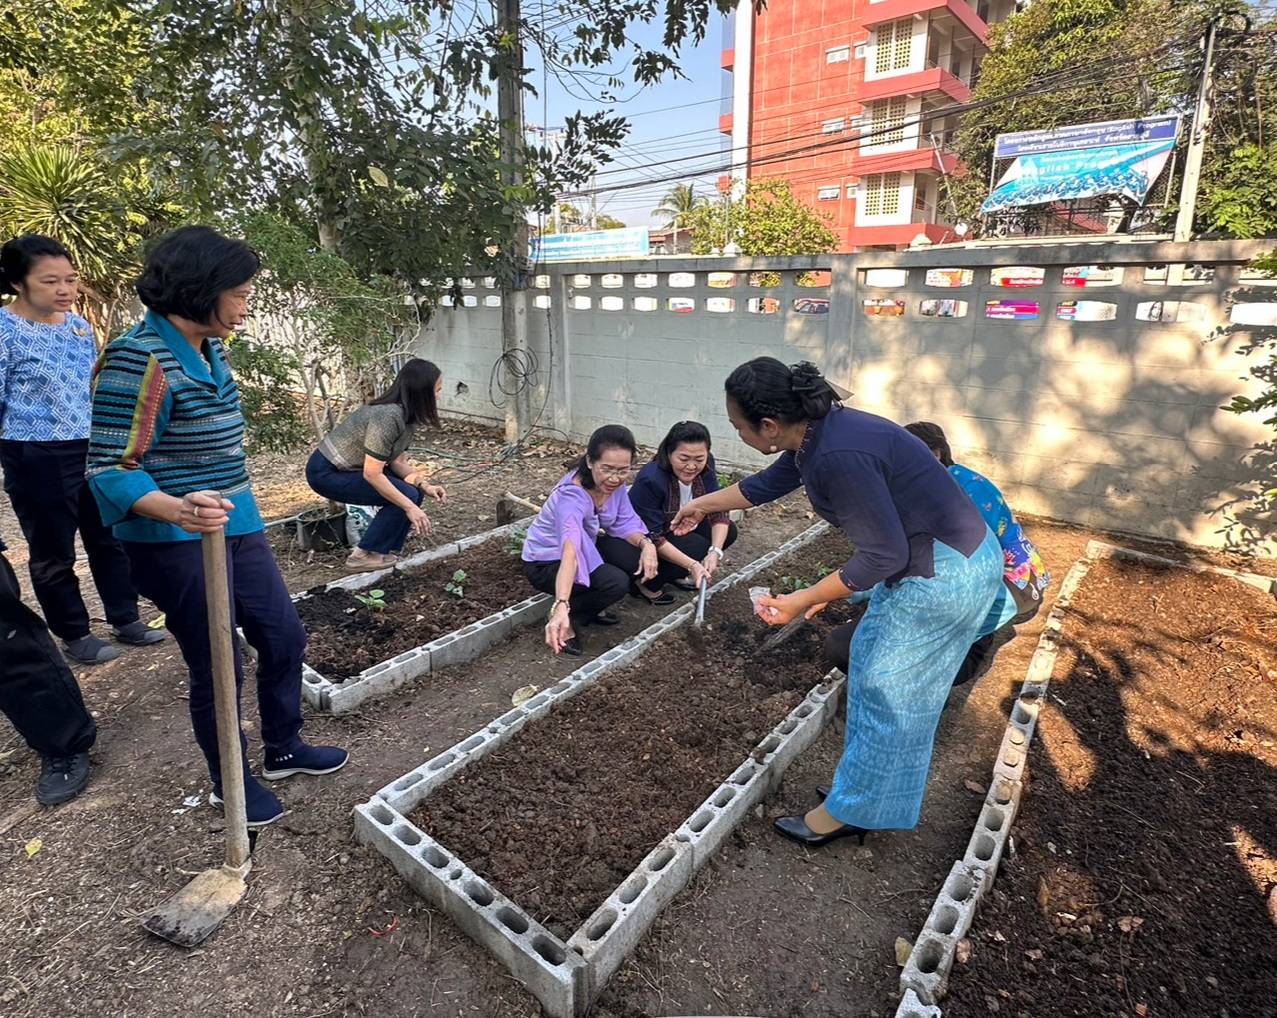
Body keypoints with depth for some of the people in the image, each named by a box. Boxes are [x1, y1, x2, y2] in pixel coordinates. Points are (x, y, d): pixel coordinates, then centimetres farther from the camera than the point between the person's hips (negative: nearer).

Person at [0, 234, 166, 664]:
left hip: (94, 451, 6)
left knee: (110, 539, 14)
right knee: (53, 553, 9)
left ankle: (126, 620, 29)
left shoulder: (79, 325, 6)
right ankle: (75, 635, 24)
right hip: (37, 460, -6)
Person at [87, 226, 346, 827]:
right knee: (217, 670, 6)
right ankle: (230, 785, 31)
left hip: (238, 530, 8)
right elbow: (109, 470, -21)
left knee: (284, 640, 16)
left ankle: (283, 749, 38)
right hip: (179, 548, -8)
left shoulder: (211, 350, 6)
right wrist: (179, 511, -39)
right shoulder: (139, 357, -19)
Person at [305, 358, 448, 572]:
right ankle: (365, 555, -4)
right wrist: (410, 507, -27)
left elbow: (398, 461, 2)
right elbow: (372, 474, -30)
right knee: (407, 495, -17)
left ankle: (385, 547, 17)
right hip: (327, 473, -9)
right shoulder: (388, 416, -29)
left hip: (349, 467, 9)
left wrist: (425, 486, -13)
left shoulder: (408, 416, -1)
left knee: (413, 489, 1)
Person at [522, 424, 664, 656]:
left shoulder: (614, 483, -15)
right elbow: (570, 551, -51)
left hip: (587, 546, 8)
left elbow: (626, 522, -7)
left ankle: (591, 608, 7)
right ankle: (568, 617, -4)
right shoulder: (571, 496, -37)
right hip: (546, 562, -7)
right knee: (616, 583, -29)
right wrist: (561, 607, -63)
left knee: (642, 559, -15)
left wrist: (646, 543, -29)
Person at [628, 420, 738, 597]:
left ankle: (674, 573, 8)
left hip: (676, 529, 7)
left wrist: (715, 552, -30)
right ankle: (646, 583, -6)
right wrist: (692, 565, -37)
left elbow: (717, 510, -15)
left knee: (728, 531, -7)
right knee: (699, 547, -25)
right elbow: (653, 538, -30)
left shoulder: (705, 467, -16)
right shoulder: (650, 480, -34)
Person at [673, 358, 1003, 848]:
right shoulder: (815, 431, 0)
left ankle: (847, 811, 23)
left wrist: (803, 600, -18)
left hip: (946, 572, -10)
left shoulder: (838, 456, -30)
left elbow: (885, 555, -24)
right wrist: (702, 505, 31)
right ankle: (874, 795, 35)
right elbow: (769, 483, 18)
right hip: (921, 555, 10)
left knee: (886, 688, 3)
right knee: (869, 657, 18)